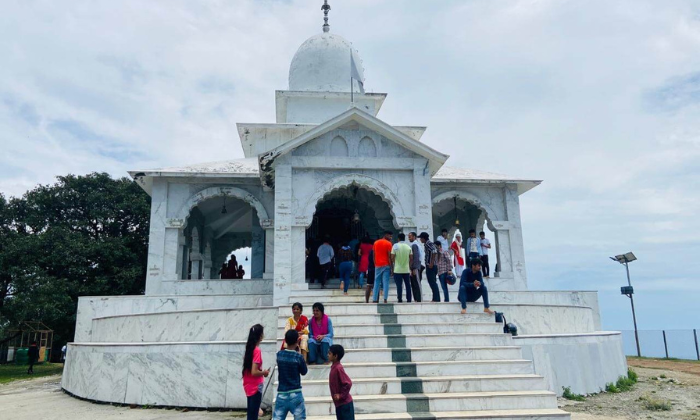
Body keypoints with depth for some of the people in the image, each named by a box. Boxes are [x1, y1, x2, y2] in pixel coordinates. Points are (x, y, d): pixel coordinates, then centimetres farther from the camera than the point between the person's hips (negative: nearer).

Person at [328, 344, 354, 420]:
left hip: (345, 403, -10)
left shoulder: (338, 368, -20)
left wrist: (341, 395, -18)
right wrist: (338, 395, 12)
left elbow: (348, 383, -23)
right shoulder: (334, 367, 8)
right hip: (339, 403, 10)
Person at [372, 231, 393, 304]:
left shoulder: (376, 243, 12)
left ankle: (375, 299, 7)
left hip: (377, 266, 5)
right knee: (385, 283, -4)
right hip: (386, 265, -4)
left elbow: (374, 256, 13)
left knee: (376, 283, 8)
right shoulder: (388, 243, -5)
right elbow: (389, 256, -9)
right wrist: (391, 268, -6)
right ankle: (385, 299, -10)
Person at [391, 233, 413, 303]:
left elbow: (392, 257, -8)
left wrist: (392, 265, 9)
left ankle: (400, 300, -2)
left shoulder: (395, 246, -5)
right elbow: (411, 259, 4)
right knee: (408, 285, 10)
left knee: (399, 285, 0)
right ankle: (409, 300, 13)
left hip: (398, 269, -3)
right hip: (406, 269, 3)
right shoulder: (408, 247, 4)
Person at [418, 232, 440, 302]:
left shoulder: (428, 243, -12)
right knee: (433, 283, 13)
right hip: (432, 266, 10)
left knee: (432, 283, -6)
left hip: (430, 266, -10)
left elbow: (434, 251, -25)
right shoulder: (429, 243, 16)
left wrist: (431, 263, -22)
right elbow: (435, 251, 18)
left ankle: (436, 299, -5)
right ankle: (436, 298, 16)